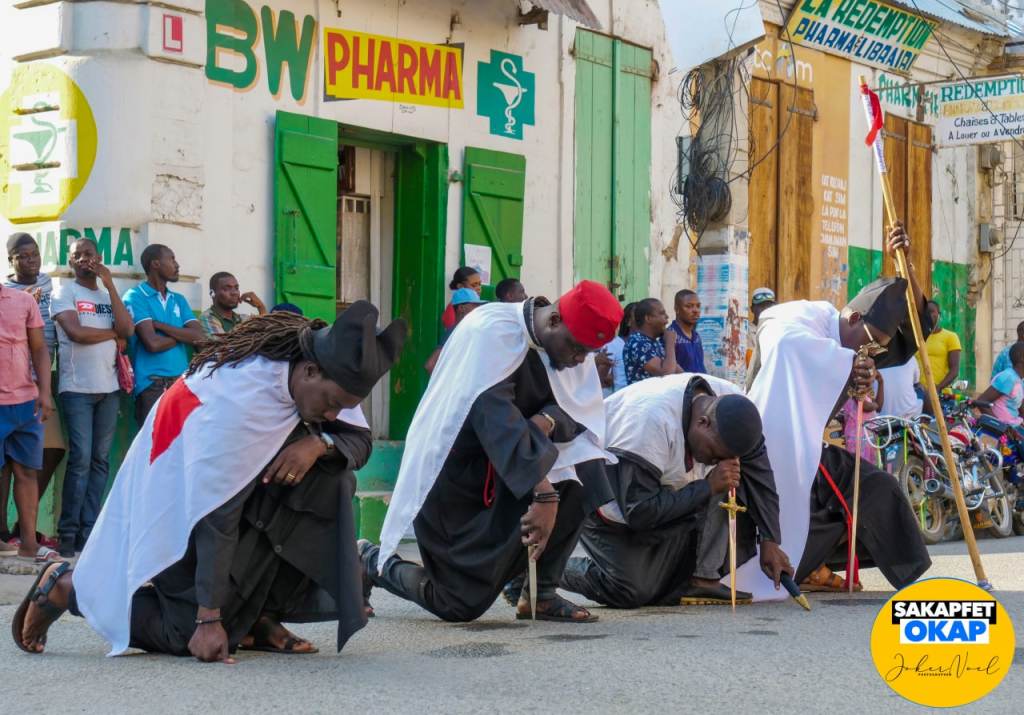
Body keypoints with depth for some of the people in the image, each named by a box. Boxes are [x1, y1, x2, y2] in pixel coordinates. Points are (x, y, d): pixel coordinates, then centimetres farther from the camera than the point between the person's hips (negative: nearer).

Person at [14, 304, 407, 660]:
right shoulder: (236, 402, -37)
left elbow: (360, 441, -8)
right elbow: (216, 518, -35)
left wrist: (319, 442, -32)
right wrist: (208, 620, -32)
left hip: (242, 481, 8)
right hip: (178, 498, -8)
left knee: (326, 477, -15)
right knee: (192, 636, -12)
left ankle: (258, 615, -3)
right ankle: (67, 585, 8)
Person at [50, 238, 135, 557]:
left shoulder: (108, 295, 15)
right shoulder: (65, 293, 1)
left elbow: (128, 330, -1)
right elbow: (76, 333, -14)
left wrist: (110, 285, -2)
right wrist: (113, 333, -1)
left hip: (109, 387, 5)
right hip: (78, 387, -5)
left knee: (101, 460, 4)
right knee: (81, 459, -10)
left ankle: (88, 530, 7)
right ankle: (68, 532, -5)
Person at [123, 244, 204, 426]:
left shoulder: (179, 300, 17)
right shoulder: (136, 297, -2)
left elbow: (200, 337, 3)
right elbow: (153, 343, -14)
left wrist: (160, 325, -5)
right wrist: (183, 336, 3)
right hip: (153, 385, -6)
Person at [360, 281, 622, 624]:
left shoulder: (573, 341, -2)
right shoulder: (492, 332, -26)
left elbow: (582, 412, -5)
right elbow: (495, 416, -36)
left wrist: (548, 420, -29)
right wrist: (544, 493, -43)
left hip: (502, 473, 7)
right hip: (451, 476, -7)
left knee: (581, 469, -18)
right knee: (461, 606, -6)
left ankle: (540, 592, -7)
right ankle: (372, 563, 20)